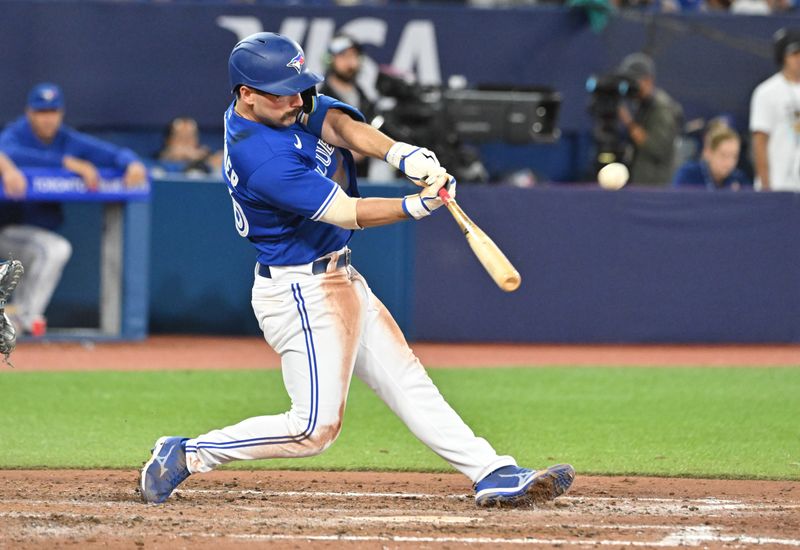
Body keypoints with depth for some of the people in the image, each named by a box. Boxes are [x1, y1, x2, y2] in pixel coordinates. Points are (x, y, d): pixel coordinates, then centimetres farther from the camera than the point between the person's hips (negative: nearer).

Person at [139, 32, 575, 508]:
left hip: (337, 280, 10)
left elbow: (340, 124, -11)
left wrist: (403, 155, -28)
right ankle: (187, 455, 3)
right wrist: (418, 206, -37)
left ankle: (493, 474, 11)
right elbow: (349, 214, -26)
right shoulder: (264, 160, -28)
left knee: (407, 379, 9)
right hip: (301, 293, -10)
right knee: (314, 428, -7)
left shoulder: (285, 103, -1)